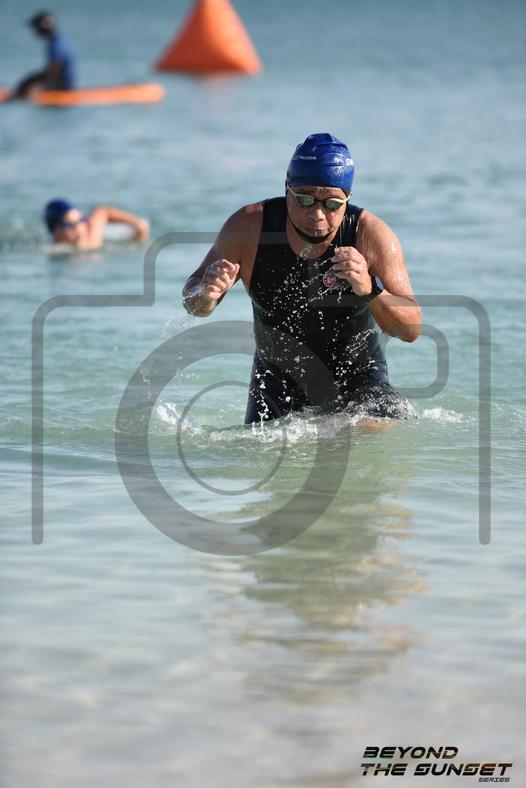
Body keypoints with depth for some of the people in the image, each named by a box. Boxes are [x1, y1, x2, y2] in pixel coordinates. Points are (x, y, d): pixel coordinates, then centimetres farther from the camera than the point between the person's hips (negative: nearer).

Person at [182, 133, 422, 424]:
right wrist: (205, 292, -36)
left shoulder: (372, 236, -24)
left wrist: (370, 290, -45)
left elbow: (411, 329, -25)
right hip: (277, 376, 2)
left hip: (355, 376, -2)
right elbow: (195, 305, -10)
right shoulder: (248, 228, -21)